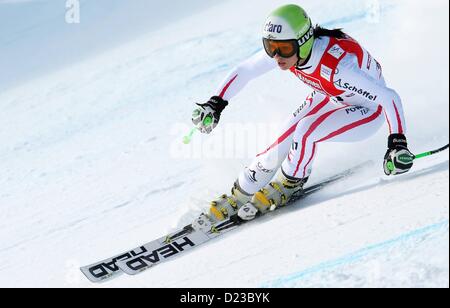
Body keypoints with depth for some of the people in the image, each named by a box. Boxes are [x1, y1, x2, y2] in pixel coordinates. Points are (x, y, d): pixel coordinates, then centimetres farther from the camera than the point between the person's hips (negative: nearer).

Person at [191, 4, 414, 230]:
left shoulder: (336, 68, -41)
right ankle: (237, 198, 10)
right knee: (282, 144, -9)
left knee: (305, 131, -28)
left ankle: (288, 185, -1)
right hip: (329, 99, 6)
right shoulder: (282, 49, -23)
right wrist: (216, 104, -12)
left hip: (367, 110, -6)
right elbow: (243, 72, -7)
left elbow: (389, 97, -39)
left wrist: (398, 143, -45)